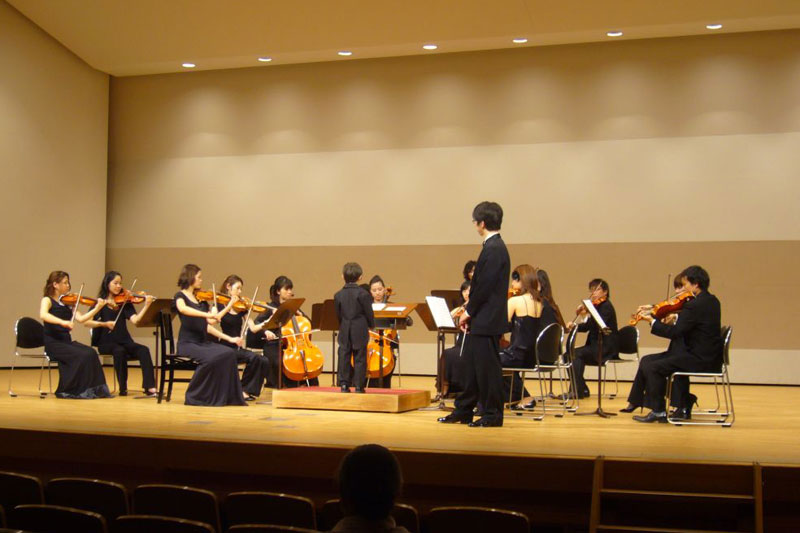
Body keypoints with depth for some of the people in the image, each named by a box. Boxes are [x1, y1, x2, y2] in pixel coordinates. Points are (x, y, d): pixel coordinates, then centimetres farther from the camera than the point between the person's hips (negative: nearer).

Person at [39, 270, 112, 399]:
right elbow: (43, 315, -26)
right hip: (53, 342, -6)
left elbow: (81, 318, 3)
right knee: (81, 356, -25)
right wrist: (62, 322, -38)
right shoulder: (47, 300, -3)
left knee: (91, 353, -18)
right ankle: (67, 391, -12)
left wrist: (97, 308, -7)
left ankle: (93, 389, -12)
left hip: (66, 341, 6)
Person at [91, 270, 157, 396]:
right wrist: (104, 323, -22)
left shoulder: (124, 302, 7)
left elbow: (135, 320, -8)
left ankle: (149, 387, -31)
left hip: (124, 341, 3)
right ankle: (123, 388, -21)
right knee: (119, 351, -35)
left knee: (143, 350, -25)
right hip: (106, 343, -2)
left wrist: (146, 306, -19)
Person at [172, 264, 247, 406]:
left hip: (203, 342, 6)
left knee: (229, 353, -20)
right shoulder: (180, 296, -2)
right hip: (188, 343, -6)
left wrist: (230, 305, 12)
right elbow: (183, 309, -27)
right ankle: (194, 397, -16)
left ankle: (227, 396, -16)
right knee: (211, 358, -33)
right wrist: (207, 314, -37)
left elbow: (208, 323, 12)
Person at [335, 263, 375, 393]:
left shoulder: (338, 295, 2)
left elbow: (338, 314, 7)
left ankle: (344, 384, 6)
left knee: (344, 357, 7)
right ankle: (359, 385, 1)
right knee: (359, 359, 1)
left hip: (344, 332, 3)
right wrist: (371, 325, 13)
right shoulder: (363, 294, -8)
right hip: (360, 332, -3)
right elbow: (369, 313, -5)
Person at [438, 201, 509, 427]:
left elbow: (485, 286, -21)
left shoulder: (494, 249, -17)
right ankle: (463, 411, 24)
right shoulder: (493, 246, 14)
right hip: (481, 321, 10)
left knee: (487, 366, -2)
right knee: (472, 364, 15)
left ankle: (492, 415, 7)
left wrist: (469, 311, -12)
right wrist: (469, 311, 11)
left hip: (487, 321, -10)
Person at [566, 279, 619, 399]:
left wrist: (588, 315, -35)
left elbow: (597, 325, -26)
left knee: (576, 354, -23)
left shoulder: (606, 306, -11)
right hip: (596, 346, 9)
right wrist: (574, 326, -3)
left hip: (606, 349, -9)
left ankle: (578, 390, -19)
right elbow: (588, 327, 12)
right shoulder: (595, 306, 14)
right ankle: (582, 389, 2)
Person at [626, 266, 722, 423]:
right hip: (707, 355, 10)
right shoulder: (711, 301, 11)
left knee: (651, 367, -12)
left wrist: (653, 321, -9)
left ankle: (658, 411, 1)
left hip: (700, 359, -10)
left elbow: (675, 332, -20)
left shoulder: (695, 305, -20)